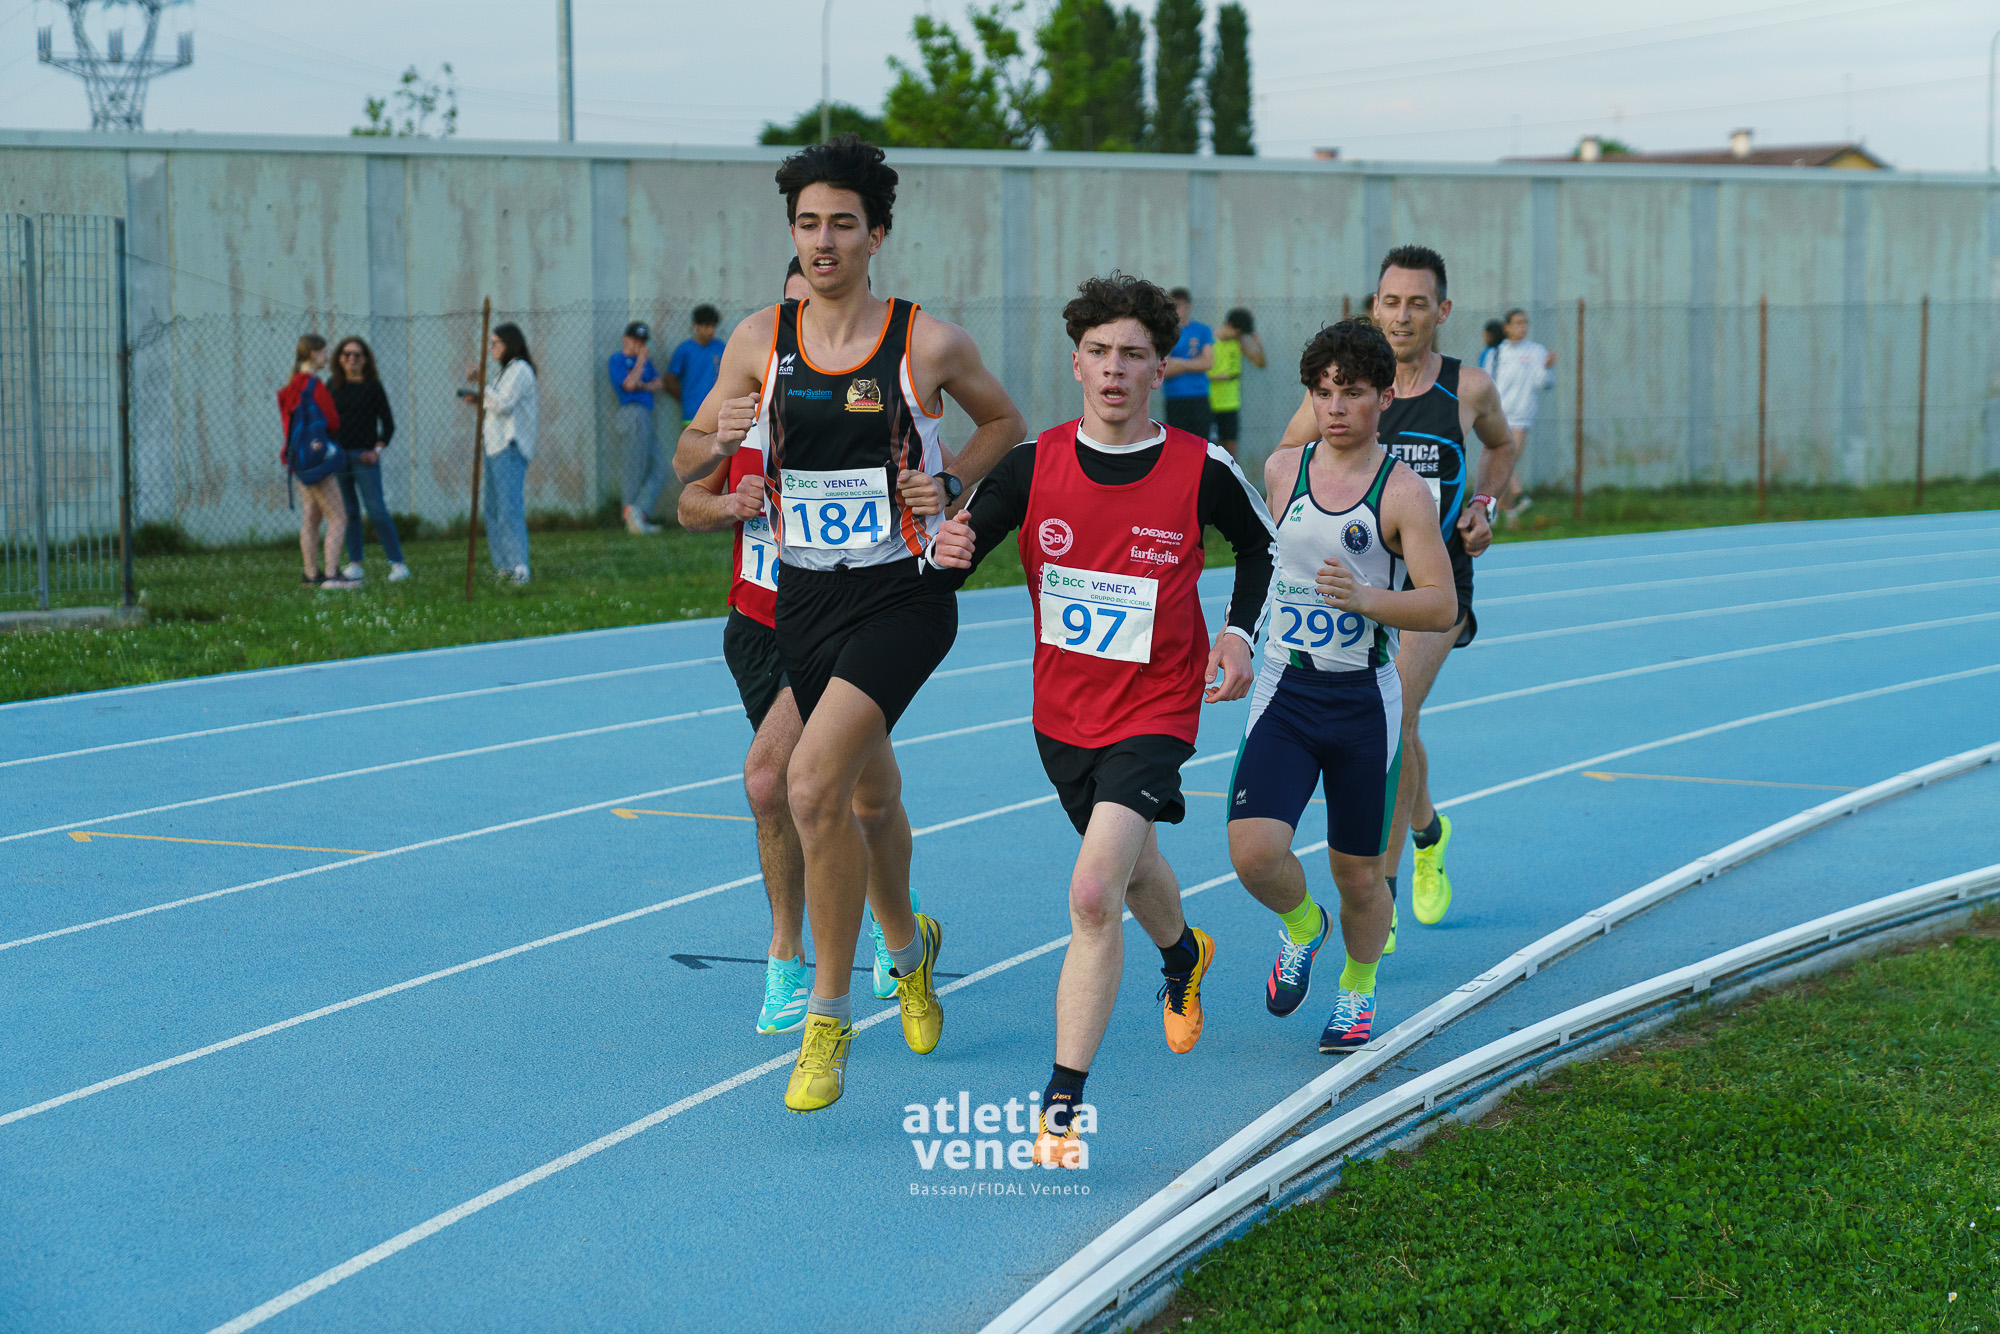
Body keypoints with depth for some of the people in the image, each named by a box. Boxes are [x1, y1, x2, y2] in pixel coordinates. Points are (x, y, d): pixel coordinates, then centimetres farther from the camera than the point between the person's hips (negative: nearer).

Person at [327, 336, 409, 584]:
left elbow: (388, 424, 2)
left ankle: (397, 563, -5)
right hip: (338, 453, 4)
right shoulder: (334, 385, 9)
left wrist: (377, 451, -8)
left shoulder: (372, 386, -1)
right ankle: (354, 563, 11)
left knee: (377, 510, -9)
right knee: (348, 512, 6)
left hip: (363, 456, -4)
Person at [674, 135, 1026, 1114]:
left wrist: (950, 484, -8)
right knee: (870, 792, 20)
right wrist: (715, 442, -17)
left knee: (814, 785, -21)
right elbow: (688, 461, 6)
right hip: (804, 597, 4)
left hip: (903, 597, -4)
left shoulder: (929, 344, -8)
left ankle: (827, 1017, -9)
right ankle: (907, 945, 49)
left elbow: (1005, 423, 10)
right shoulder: (759, 340, 0)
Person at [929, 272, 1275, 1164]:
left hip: (1155, 712, -4)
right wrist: (949, 551, -28)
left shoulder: (1203, 471, -12)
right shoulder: (1033, 466, -8)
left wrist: (1239, 632, -5)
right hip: (1061, 713, 4)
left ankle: (1062, 1104, -16)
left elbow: (1260, 544, 8)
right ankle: (1184, 957, 62)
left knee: (1093, 894, -21)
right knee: (1129, 863, 26)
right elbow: (960, 550, -5)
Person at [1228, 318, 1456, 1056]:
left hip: (1364, 698, -2)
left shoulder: (1402, 491, -10)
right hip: (1284, 690, 2)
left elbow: (1442, 607, -14)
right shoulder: (1281, 469, 2)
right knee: (1254, 851, -16)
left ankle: (1358, 990, 36)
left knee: (1359, 875, 8)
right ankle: (1302, 927, 18)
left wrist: (1364, 598, -29)